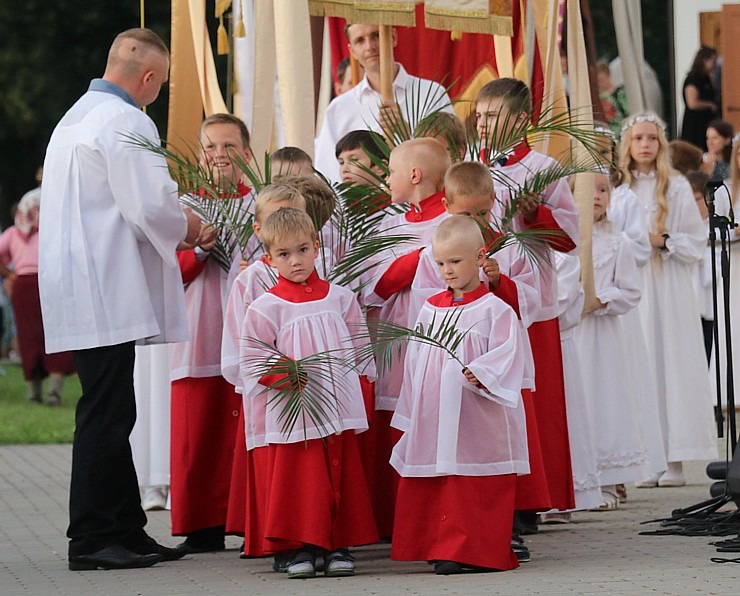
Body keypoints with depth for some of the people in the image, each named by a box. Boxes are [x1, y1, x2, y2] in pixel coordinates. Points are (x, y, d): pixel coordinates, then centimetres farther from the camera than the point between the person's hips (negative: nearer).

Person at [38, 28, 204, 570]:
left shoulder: (74, 118, 19)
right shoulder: (125, 122, -12)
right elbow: (150, 208, -17)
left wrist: (176, 221, 22)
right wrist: (193, 228, 3)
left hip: (79, 289, 10)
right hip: (107, 293, -10)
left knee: (112, 413, 12)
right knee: (106, 414, -6)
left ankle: (126, 530, 17)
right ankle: (92, 539, -4)